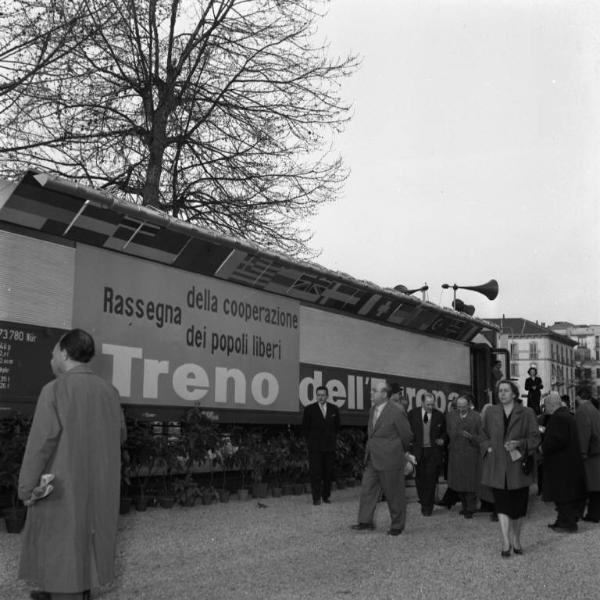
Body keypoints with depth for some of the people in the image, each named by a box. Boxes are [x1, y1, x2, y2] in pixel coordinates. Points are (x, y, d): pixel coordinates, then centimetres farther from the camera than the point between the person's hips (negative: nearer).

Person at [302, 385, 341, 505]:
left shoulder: (334, 409, 8)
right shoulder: (309, 409, 1)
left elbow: (337, 426, 19)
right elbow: (305, 427, 9)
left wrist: (332, 438, 13)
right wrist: (311, 440, 9)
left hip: (330, 446, 2)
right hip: (315, 447, -2)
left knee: (328, 473, 4)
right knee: (315, 473, -5)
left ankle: (326, 496, 14)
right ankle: (316, 498, -1)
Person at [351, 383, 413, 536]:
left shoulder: (396, 412, -15)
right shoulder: (373, 409, 9)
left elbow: (407, 435, -7)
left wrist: (400, 452, 5)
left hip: (390, 460, -8)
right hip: (372, 459, 8)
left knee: (394, 494, 4)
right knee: (367, 489, 7)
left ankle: (397, 526, 16)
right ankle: (366, 521, 16)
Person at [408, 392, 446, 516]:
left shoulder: (439, 415, 2)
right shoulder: (413, 414, 2)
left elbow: (444, 432, 13)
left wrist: (442, 439, -7)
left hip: (433, 451, -1)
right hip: (418, 451, 1)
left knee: (430, 480, -2)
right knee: (419, 479, 6)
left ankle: (427, 508, 6)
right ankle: (424, 502, 25)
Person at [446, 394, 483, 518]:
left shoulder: (476, 418, -4)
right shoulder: (451, 416, 8)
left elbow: (481, 437, -3)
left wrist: (471, 436, -19)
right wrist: (450, 445, 4)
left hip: (470, 454, -3)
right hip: (455, 453, 4)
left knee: (470, 482, -1)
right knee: (458, 482, 6)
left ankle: (470, 509, 11)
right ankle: (465, 506, 22)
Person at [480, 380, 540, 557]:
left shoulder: (526, 413, -1)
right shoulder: (490, 412, 6)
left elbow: (535, 438, -2)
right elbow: (483, 435, 15)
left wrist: (519, 443, -17)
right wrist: (488, 448, -2)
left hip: (518, 465, 0)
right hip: (497, 466, 1)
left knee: (518, 505, 7)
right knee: (502, 504, -7)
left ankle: (516, 539, 26)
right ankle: (506, 542, -7)